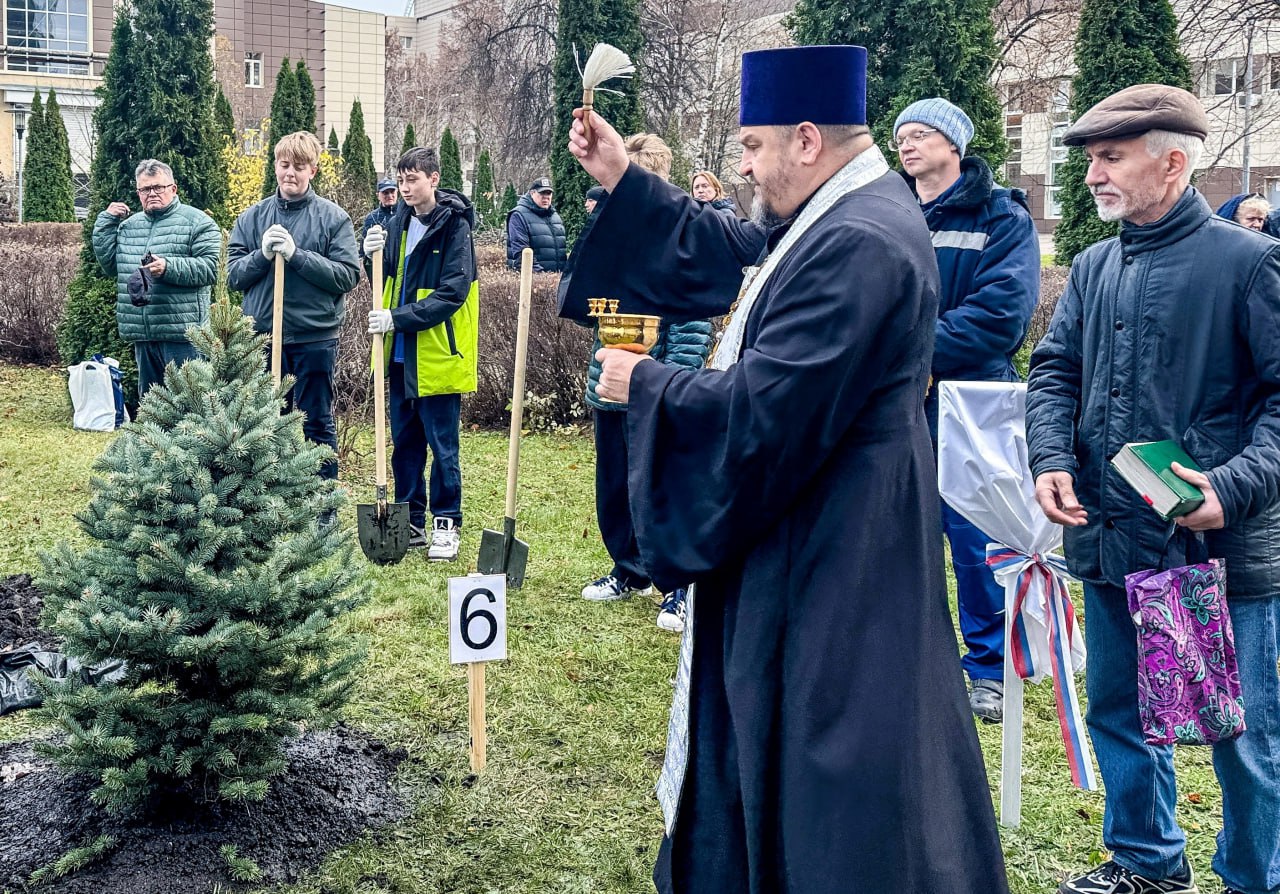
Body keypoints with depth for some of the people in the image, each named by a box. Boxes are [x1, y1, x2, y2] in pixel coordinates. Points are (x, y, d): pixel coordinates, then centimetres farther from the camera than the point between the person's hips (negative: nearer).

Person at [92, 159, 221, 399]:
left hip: (182, 335, -6)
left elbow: (210, 267, -10)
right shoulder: (128, 225, 19)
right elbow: (109, 264, 15)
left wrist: (169, 267, -22)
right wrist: (106, 222, 9)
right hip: (142, 336, 6)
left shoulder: (196, 222, -1)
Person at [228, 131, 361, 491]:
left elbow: (348, 275, -10)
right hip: (262, 336, 3)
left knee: (317, 425, 5)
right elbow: (234, 276, 5)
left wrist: (296, 254, -17)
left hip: (315, 337, -3)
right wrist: (263, 255, -13)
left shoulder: (333, 217, -1)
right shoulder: (252, 217, 8)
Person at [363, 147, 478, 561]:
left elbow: (452, 294, -18)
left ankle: (447, 524, 12)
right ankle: (410, 521, 23)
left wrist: (398, 319, -23)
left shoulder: (454, 226, -11)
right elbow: (390, 281, 14)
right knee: (404, 441, 13)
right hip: (401, 354, 7)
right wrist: (374, 253, -6)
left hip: (437, 355, -7)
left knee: (442, 444, 1)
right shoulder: (399, 223, 8)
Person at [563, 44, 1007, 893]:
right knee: (773, 753, 23)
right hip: (818, 543, 11)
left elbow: (759, 411, -27)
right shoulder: (845, 214, 7)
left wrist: (642, 384, -12)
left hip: (830, 564, -11)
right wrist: (623, 180, 12)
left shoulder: (857, 246, -26)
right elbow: (727, 254, 18)